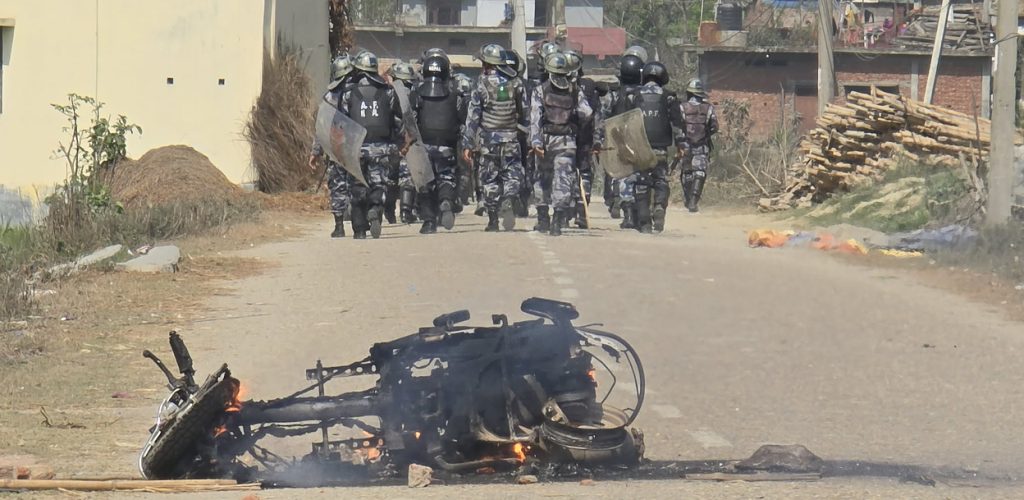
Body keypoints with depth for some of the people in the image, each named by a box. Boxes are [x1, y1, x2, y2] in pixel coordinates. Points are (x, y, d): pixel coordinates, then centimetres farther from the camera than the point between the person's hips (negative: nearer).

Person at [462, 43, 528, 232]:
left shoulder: (482, 84, -7)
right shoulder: (516, 83, 1)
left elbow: (473, 116, -7)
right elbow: (524, 112, 6)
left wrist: (467, 145, -5)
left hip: (487, 140, -2)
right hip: (511, 139, 2)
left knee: (489, 180, 7)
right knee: (512, 175, 8)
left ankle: (493, 220, 8)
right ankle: (508, 201, -21)